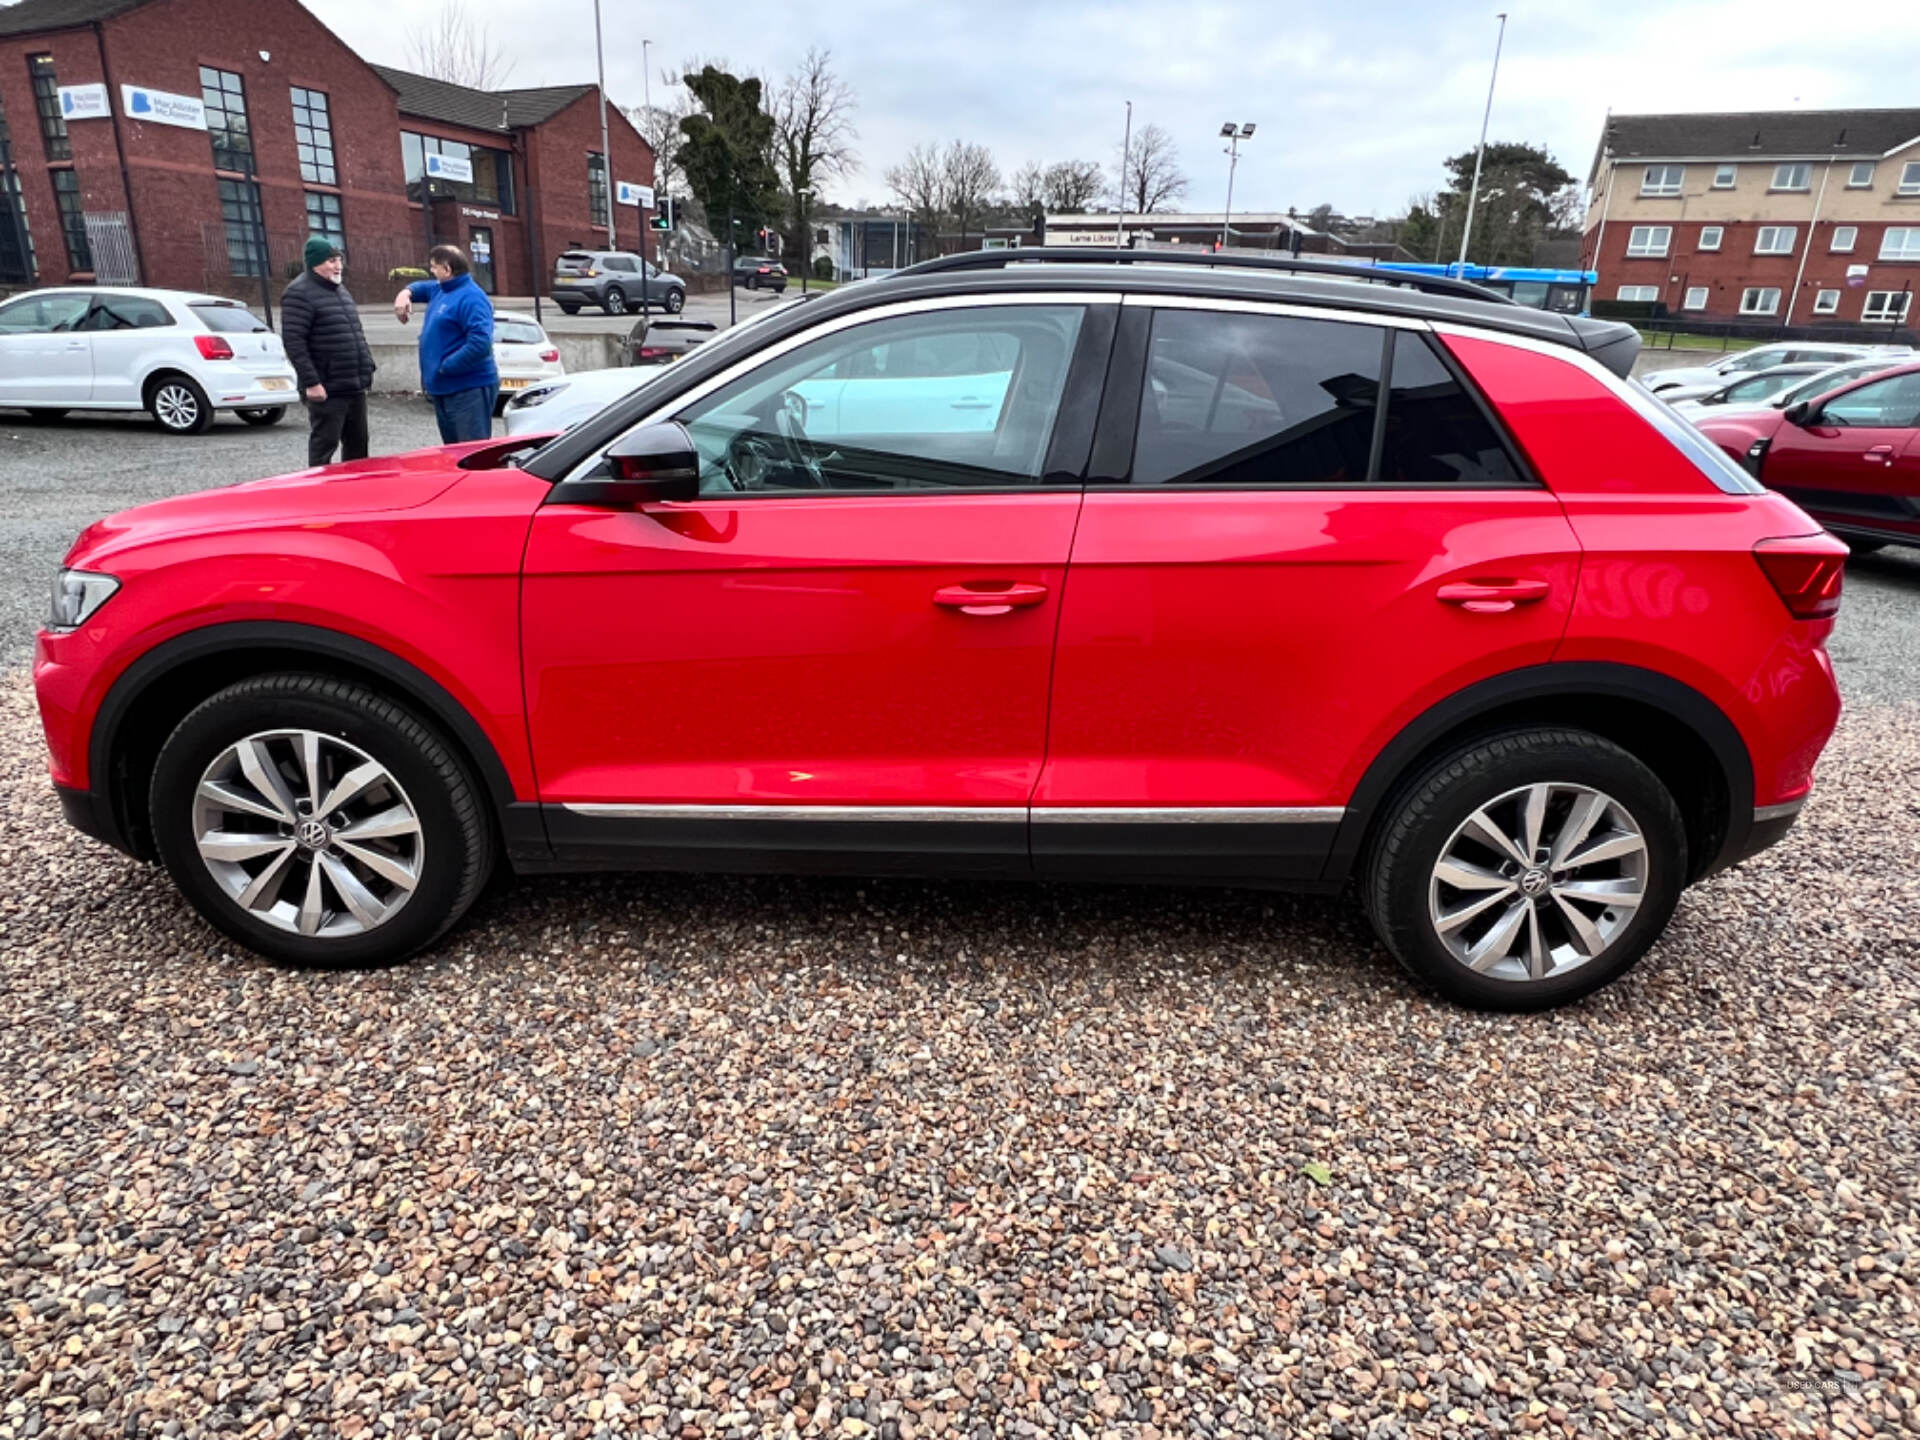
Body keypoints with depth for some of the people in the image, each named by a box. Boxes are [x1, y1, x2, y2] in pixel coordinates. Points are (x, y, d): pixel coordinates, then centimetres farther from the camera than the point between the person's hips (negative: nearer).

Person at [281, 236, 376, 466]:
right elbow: (293, 341, -17)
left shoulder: (339, 290, 18)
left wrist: (367, 367, 18)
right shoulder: (299, 293, -10)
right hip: (327, 390, -8)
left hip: (355, 387, 8)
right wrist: (311, 382, -22)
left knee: (357, 444, 14)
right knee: (324, 445, -3)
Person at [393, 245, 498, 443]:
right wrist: (406, 293, 15)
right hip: (444, 389, 11)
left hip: (469, 389, -10)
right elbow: (422, 287, 39)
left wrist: (444, 367, -22)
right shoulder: (441, 289, 15)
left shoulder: (471, 298, -15)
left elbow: (480, 343, -28)